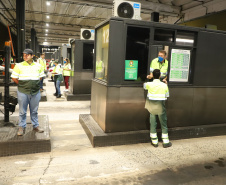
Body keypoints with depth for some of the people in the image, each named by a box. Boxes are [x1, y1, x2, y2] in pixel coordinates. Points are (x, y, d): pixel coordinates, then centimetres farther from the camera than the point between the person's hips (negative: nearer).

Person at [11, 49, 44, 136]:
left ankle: (36, 126, 25)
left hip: (35, 92, 2)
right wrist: (21, 85, 3)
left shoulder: (38, 66, 5)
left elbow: (40, 77, 15)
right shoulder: (19, 66, -2)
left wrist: (36, 84, 8)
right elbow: (14, 78, 1)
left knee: (34, 111, 13)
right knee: (22, 111, 6)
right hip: (23, 92, -2)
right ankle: (22, 127, 20)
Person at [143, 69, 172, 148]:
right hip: (160, 107, -1)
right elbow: (167, 96, 0)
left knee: (153, 124, 10)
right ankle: (166, 142, 19)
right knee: (163, 124, 12)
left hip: (151, 107, 1)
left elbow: (144, 85, 13)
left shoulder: (149, 84, -9)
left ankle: (154, 142, 18)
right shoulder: (164, 85, -8)